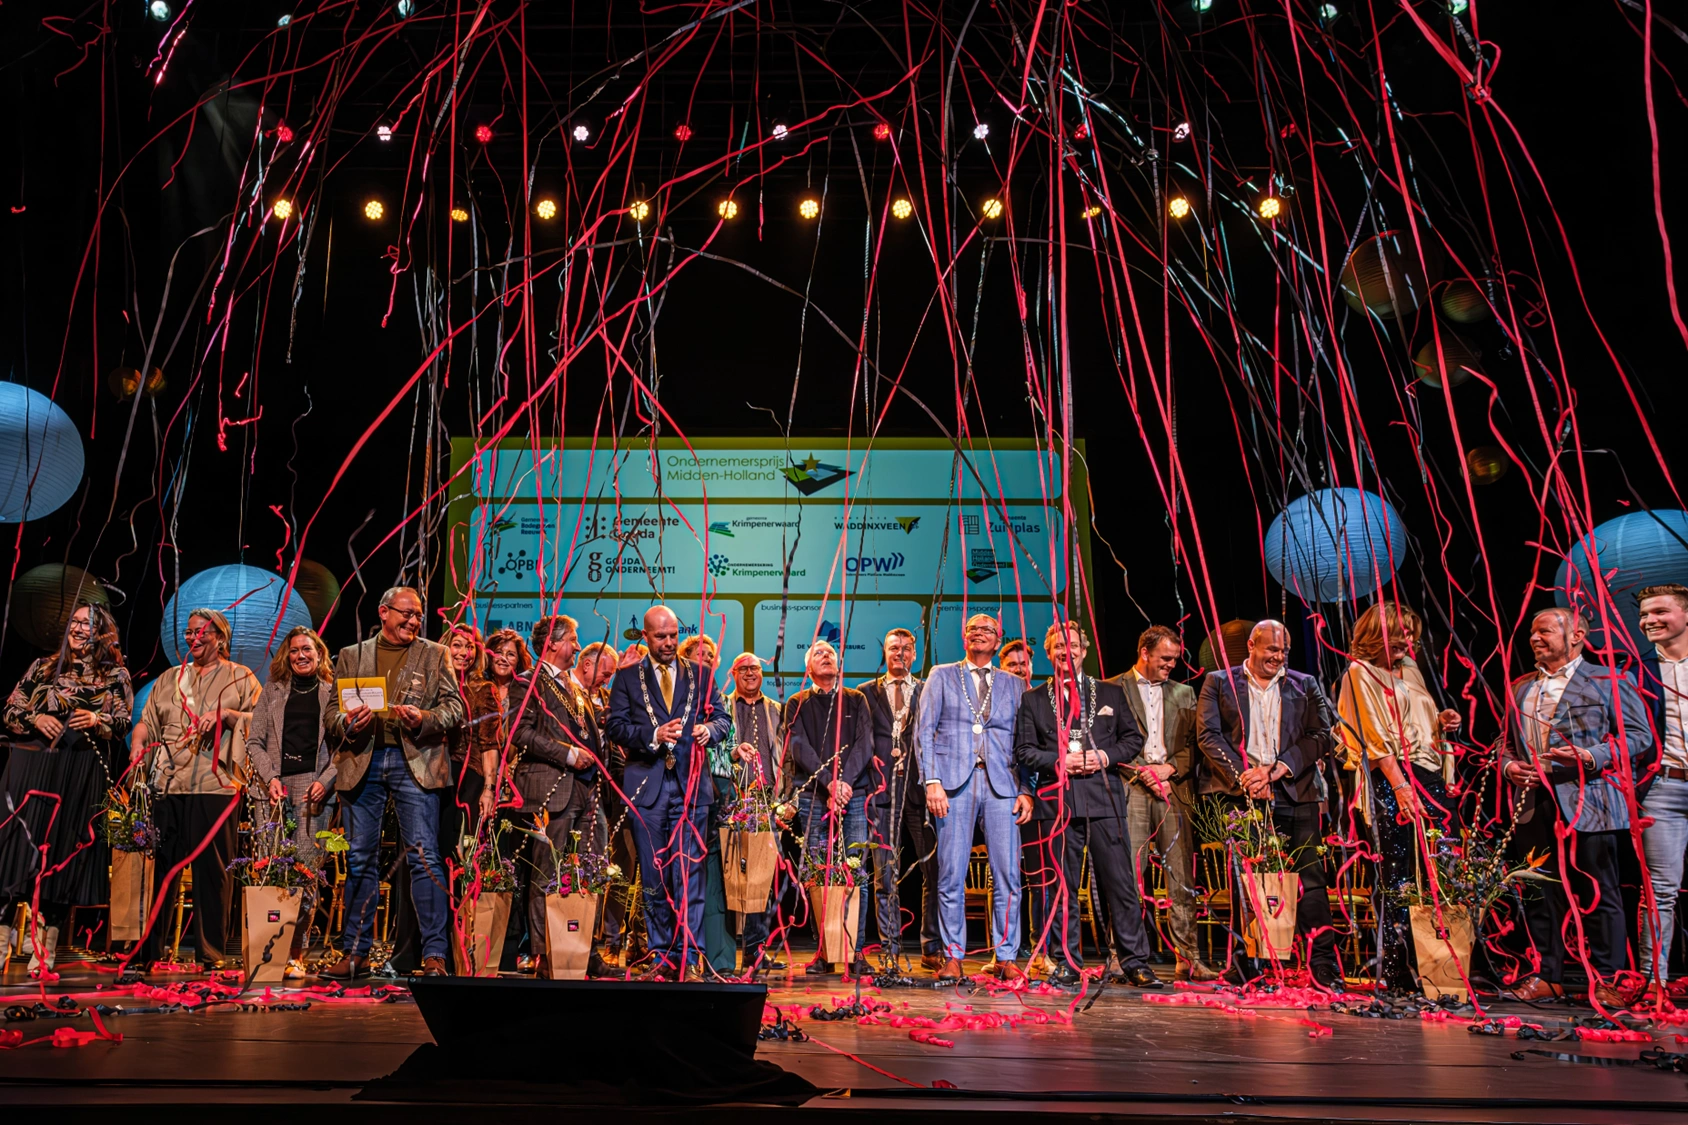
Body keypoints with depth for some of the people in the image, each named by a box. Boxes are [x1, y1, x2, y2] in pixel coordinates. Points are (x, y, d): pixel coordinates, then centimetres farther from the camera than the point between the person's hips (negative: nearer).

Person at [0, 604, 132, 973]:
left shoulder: (115, 675, 8)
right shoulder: (43, 666, 12)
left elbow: (124, 723, 3)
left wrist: (98, 721, -16)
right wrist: (35, 719, -8)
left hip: (81, 774, -1)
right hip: (30, 766, 1)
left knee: (63, 849, -1)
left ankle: (43, 948, 5)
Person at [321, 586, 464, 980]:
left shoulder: (435, 655, 11)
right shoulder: (351, 655, 17)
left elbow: (454, 707, 4)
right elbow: (332, 711, 13)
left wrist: (424, 719, -15)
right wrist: (348, 723, -9)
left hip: (414, 761, -2)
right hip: (361, 763, 3)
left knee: (424, 857, -8)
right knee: (360, 859, 6)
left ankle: (435, 955, -5)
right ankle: (357, 953, 15)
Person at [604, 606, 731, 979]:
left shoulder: (700, 675, 12)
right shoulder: (627, 677, 8)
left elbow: (723, 717, 11)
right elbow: (615, 726, 0)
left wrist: (709, 729, -11)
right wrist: (654, 735, -14)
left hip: (691, 784, 0)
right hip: (647, 786, 0)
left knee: (689, 874, -4)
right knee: (654, 877, 6)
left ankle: (689, 957, 1)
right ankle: (661, 955, 15)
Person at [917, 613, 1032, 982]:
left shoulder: (1014, 685, 17)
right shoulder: (942, 676, 14)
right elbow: (924, 730, 6)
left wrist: (1026, 790, 1)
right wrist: (932, 781, -6)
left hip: (1002, 785, 1)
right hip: (955, 782, -1)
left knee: (1008, 875, -3)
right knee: (951, 876, -1)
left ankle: (1006, 958, 7)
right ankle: (953, 957, 9)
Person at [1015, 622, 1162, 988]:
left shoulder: (1110, 693, 15)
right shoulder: (1033, 700, 12)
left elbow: (1134, 738, 13)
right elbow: (1024, 750, 7)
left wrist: (1105, 757, -4)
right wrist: (1059, 762, -9)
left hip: (1105, 797, 0)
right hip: (1060, 802, 0)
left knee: (1121, 883, -3)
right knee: (1063, 887, 3)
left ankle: (1135, 963, 4)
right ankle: (1067, 964, 11)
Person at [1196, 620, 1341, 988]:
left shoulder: (1305, 685, 14)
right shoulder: (1219, 683, 10)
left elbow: (1321, 736, 5)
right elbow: (1208, 735, 1)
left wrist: (1276, 770, -8)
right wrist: (1242, 776, -11)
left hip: (1295, 795, 1)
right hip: (1241, 796, -1)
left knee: (1310, 876, -3)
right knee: (1243, 881, 1)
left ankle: (1323, 965, 2)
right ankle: (1244, 966, 9)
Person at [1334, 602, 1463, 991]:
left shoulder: (1410, 670, 21)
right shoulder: (1360, 673, -1)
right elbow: (1375, 736, -9)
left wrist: (1440, 722, 5)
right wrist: (1400, 785, -16)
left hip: (1430, 776, 7)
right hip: (1391, 779, -7)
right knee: (1398, 875, -6)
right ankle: (1397, 968, -2)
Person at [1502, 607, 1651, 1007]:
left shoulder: (1608, 682, 2)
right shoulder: (1520, 689, 18)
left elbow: (1639, 736, -4)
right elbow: (1508, 743, 25)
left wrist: (1590, 756, -17)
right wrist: (1509, 765, 3)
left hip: (1589, 805, -5)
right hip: (1535, 805, 5)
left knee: (1598, 894, 0)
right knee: (1539, 894, 6)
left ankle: (1605, 980, 8)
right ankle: (1547, 975, 15)